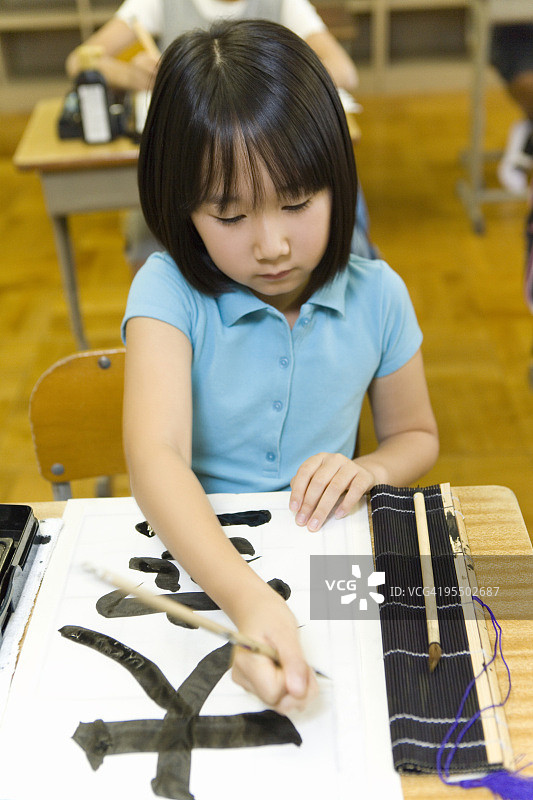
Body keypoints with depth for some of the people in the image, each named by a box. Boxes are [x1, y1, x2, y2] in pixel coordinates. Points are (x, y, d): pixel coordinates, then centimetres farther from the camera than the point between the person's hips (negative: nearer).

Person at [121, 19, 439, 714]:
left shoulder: (376, 297, -4)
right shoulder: (169, 292, -14)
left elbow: (416, 436, 12)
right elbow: (156, 456, -29)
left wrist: (367, 468, -13)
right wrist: (246, 597, -46)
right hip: (195, 547, -2)